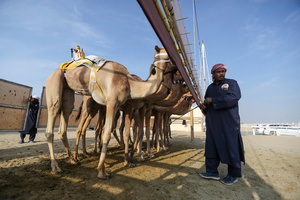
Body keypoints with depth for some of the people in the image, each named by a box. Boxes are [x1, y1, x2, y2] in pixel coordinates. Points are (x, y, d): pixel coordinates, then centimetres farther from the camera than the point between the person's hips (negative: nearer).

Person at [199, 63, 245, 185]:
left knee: (231, 147, 2)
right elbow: (207, 103, 21)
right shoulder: (210, 87, 17)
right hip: (213, 123, 5)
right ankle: (212, 172, 17)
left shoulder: (231, 83, 3)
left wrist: (213, 100, -15)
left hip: (229, 122, -4)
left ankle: (234, 175, 19)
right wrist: (203, 106, -3)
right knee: (211, 146, 6)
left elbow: (234, 97, -16)